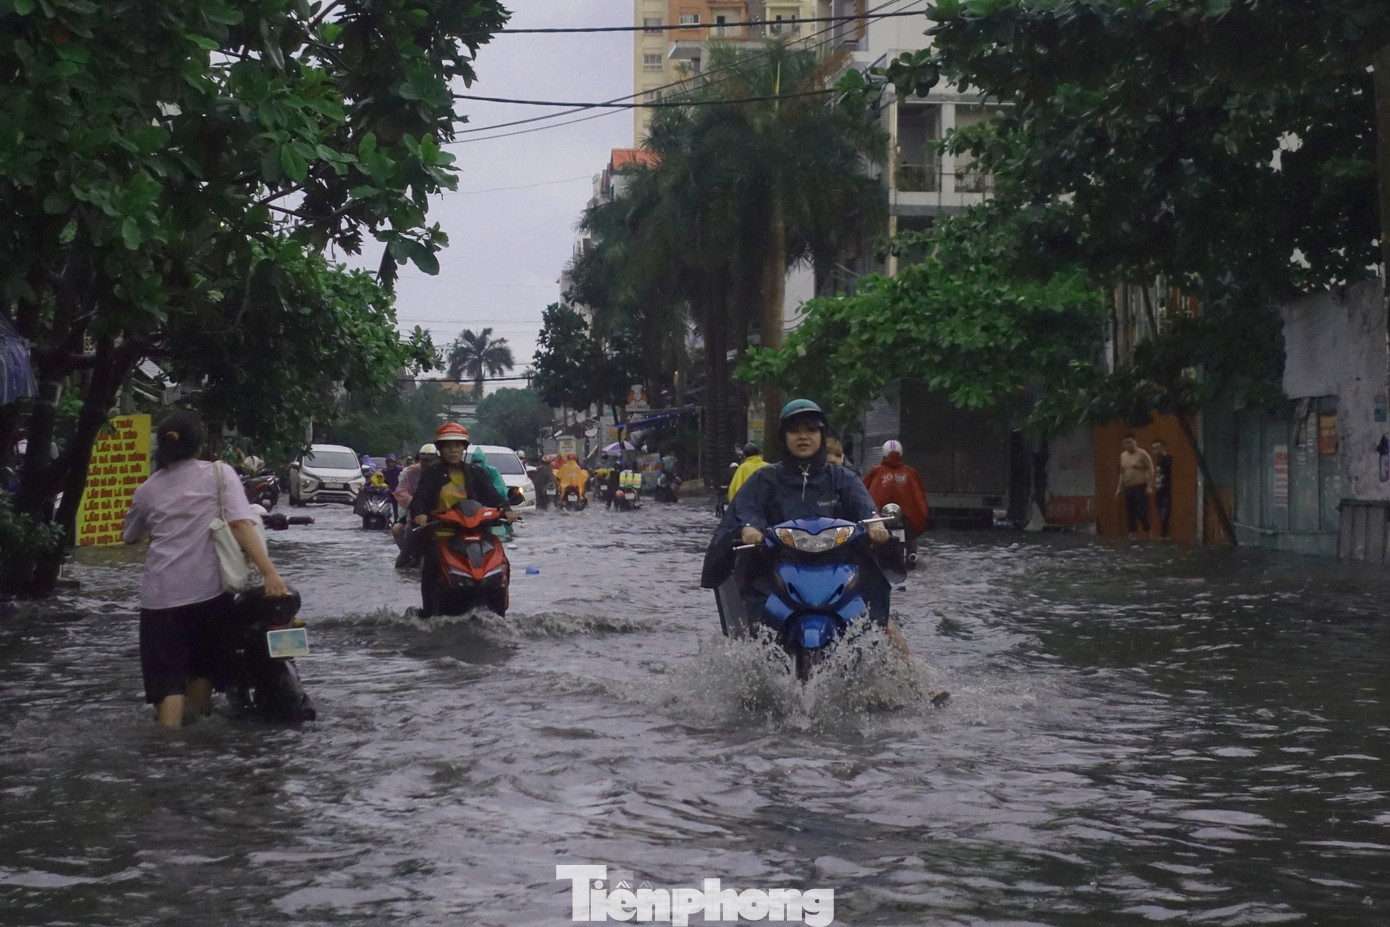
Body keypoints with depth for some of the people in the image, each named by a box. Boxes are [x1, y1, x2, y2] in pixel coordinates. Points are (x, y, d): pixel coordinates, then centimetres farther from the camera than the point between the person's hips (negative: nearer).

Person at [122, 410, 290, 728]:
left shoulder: (148, 489, 10)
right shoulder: (219, 473, 1)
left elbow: (130, 536, 24)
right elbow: (241, 523, -12)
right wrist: (270, 572, -20)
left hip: (162, 593, 1)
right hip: (210, 587, -1)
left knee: (167, 675, 3)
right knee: (204, 665, 19)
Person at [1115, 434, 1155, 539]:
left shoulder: (1142, 454, -7)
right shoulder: (1123, 456, 14)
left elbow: (1150, 470, -10)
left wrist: (1149, 486, -17)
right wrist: (1119, 488, 17)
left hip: (1141, 488, -7)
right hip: (1128, 489, 7)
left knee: (1142, 513, -12)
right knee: (1130, 514, 4)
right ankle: (1131, 536, 6)